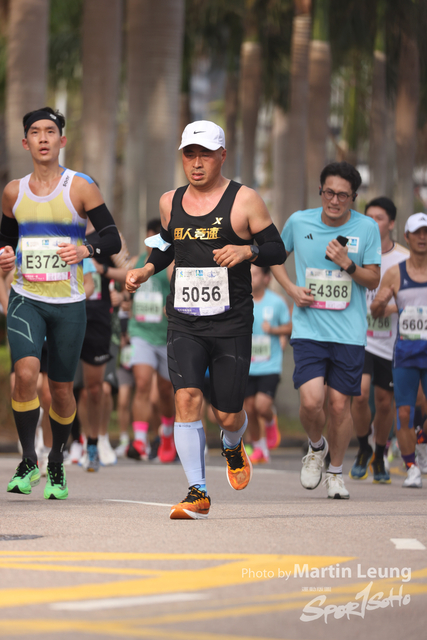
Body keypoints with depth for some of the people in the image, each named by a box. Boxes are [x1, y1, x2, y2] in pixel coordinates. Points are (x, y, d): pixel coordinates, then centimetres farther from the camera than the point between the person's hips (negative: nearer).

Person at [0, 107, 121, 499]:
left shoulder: (80, 187, -2)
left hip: (68, 302, -1)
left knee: (61, 387, 6)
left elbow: (113, 239, -4)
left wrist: (87, 249, -25)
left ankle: (56, 463, 29)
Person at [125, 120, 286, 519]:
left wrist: (247, 250, -21)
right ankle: (197, 493, -14)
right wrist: (147, 269, 11)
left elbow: (277, 250, -2)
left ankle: (233, 447, 42)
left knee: (227, 414, 3)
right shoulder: (170, 202, 9)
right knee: (186, 398, -17)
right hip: (184, 322, 2)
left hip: (232, 323, -2)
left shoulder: (244, 200, -3)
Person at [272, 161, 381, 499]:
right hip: (309, 329, 0)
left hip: (350, 332, 0)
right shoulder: (299, 222, -1)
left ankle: (336, 471, 24)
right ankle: (316, 446, 18)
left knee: (339, 404, 2)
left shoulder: (366, 228, -3)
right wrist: (292, 288, 0)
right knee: (311, 401, -15)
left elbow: (373, 280, 1)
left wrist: (348, 264, -17)